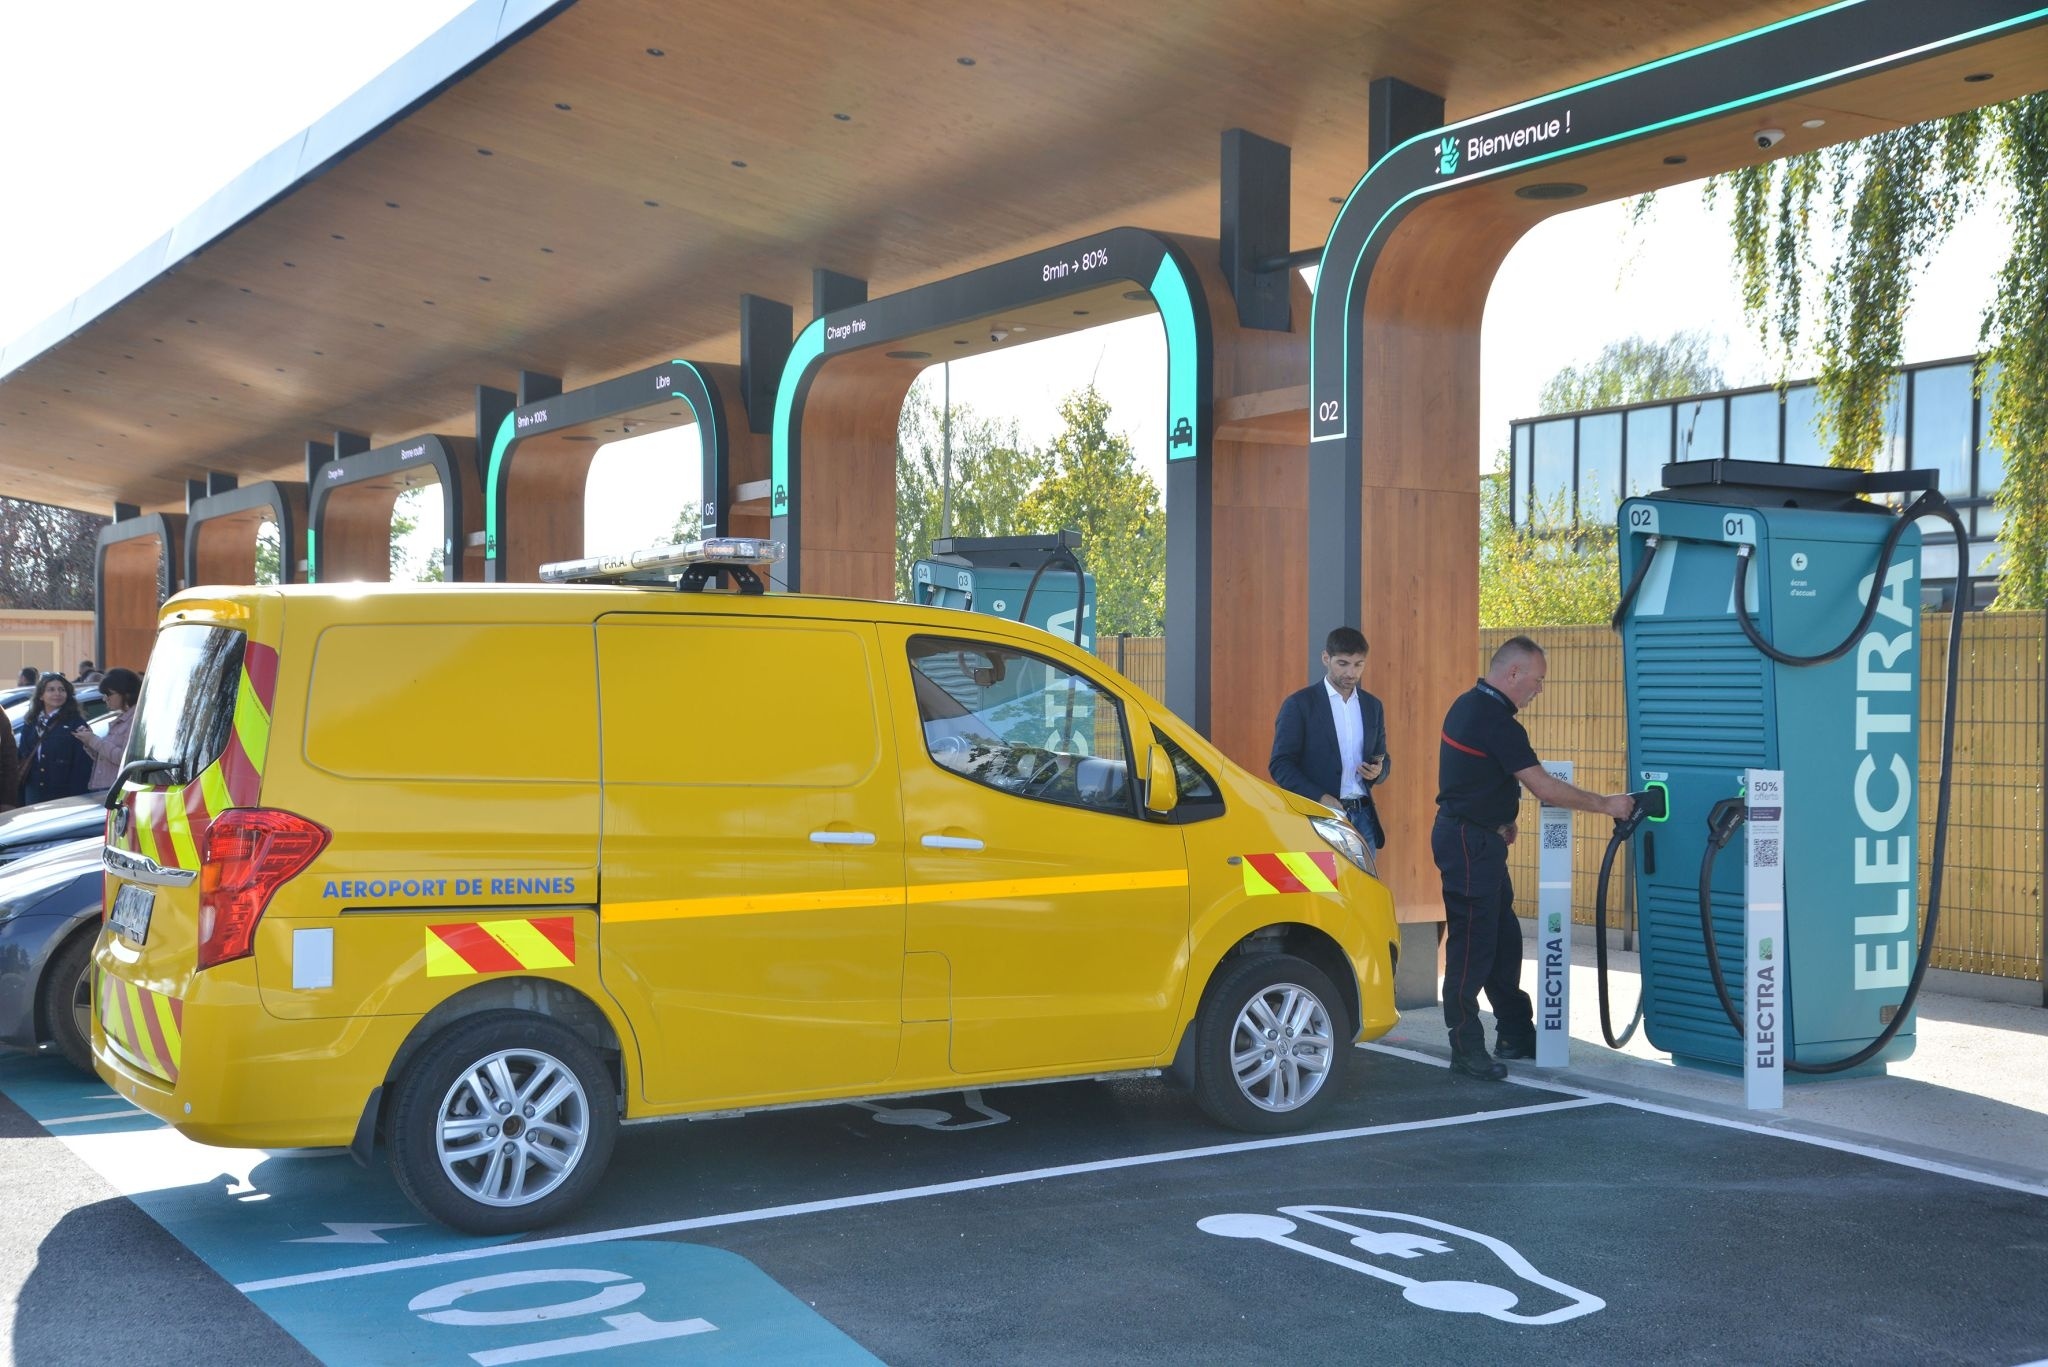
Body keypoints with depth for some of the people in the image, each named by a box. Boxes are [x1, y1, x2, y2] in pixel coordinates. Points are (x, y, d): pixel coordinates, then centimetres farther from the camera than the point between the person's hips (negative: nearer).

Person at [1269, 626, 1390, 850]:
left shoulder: (1372, 706, 15)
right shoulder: (1299, 704, -1)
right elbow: (1280, 764, -5)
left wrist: (1378, 771, -3)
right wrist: (1320, 797, -17)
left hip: (1362, 816, 5)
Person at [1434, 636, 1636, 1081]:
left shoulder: (1468, 705, 11)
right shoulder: (1495, 721, -21)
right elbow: (1544, 788, -20)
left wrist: (1499, 820, 22)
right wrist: (1605, 805, -12)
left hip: (1478, 838, 11)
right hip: (1470, 842, -11)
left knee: (1503, 938, 16)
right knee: (1472, 944, -6)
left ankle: (1516, 1032, 24)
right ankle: (1466, 1049, -2)